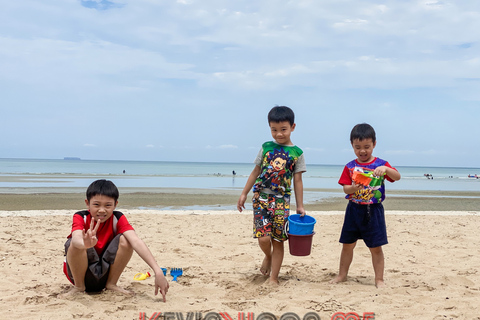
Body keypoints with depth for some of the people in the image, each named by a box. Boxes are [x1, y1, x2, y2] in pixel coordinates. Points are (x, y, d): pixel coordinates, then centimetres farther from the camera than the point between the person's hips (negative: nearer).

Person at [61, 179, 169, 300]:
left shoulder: (118, 219, -12)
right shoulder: (81, 217, -16)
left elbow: (136, 241, -29)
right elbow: (76, 238, -40)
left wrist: (158, 272, -43)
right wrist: (85, 244, -68)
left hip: (105, 274, 2)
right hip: (80, 272, -2)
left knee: (125, 240, -22)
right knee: (76, 244, -31)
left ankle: (111, 284, -5)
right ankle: (79, 286, -9)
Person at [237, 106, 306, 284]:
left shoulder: (297, 153, 4)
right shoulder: (266, 147, 7)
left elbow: (297, 181, 5)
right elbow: (256, 172, 13)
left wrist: (300, 206, 3)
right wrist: (244, 194, 11)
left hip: (282, 200, 0)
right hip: (261, 197, 0)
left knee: (278, 240, 1)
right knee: (263, 237, -12)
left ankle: (273, 278, 11)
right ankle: (268, 257, 21)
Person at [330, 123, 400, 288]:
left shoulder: (380, 164, -2)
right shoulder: (350, 167, 3)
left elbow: (397, 177, -16)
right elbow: (345, 188, -2)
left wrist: (386, 169, -35)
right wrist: (353, 188, -24)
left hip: (373, 211, -2)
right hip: (354, 210, 2)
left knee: (376, 247, 2)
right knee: (347, 244, 11)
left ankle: (379, 279, 13)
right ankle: (342, 274, 27)